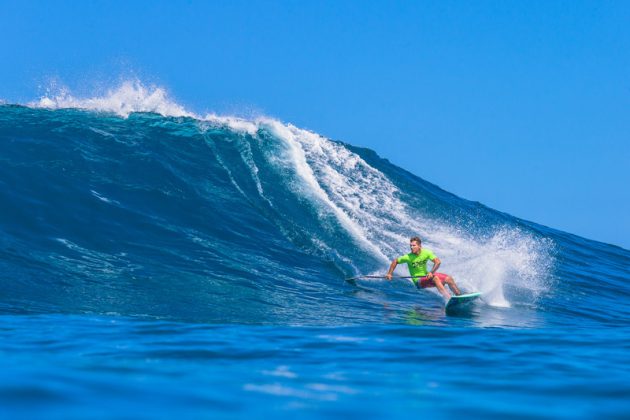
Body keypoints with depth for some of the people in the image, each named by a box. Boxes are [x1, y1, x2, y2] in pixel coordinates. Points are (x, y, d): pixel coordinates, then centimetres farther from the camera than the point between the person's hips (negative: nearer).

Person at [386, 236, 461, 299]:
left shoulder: (426, 253, -10)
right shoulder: (408, 257, -17)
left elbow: (438, 262, -17)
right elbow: (395, 261, -4)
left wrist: (431, 272, -32)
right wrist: (389, 274, -8)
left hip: (427, 276, 5)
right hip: (418, 281, -5)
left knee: (449, 279, -10)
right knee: (435, 278, -33)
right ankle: (449, 299, -40)